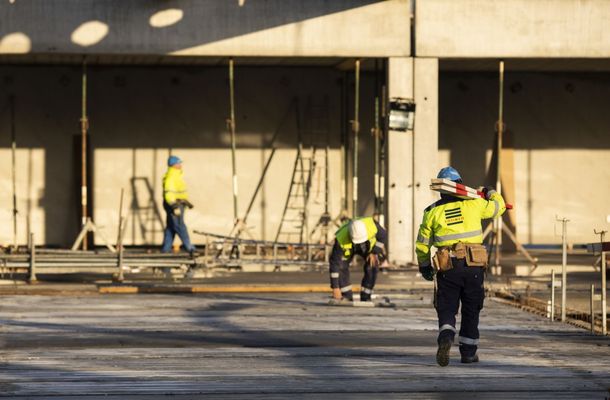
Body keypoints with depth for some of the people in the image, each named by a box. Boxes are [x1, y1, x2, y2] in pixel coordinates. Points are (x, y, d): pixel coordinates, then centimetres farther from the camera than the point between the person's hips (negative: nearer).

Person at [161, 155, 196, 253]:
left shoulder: (177, 175, 16)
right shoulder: (170, 177, -18)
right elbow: (168, 193, -24)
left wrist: (187, 202, 26)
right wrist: (175, 207, -28)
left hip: (178, 204, 11)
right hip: (173, 204, -11)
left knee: (171, 227, 11)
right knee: (180, 226, -8)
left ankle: (166, 248, 14)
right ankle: (188, 247, -8)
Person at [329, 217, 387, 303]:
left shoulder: (372, 225, -40)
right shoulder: (340, 240, -43)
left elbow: (383, 236, -16)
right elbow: (334, 263, -39)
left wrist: (375, 252, -22)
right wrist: (335, 288, -40)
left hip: (369, 245, 1)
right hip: (347, 249, -1)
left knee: (372, 267, -22)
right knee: (341, 265, -24)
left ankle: (365, 297, -8)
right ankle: (347, 296, -11)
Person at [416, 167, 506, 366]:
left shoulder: (433, 212, 4)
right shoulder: (473, 205, 3)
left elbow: (422, 244, 10)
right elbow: (498, 206, 20)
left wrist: (424, 266, 25)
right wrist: (491, 192, 41)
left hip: (447, 268, 0)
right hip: (473, 266, 0)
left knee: (446, 309, 5)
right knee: (471, 310, 12)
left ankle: (446, 337, -24)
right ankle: (468, 351, 16)